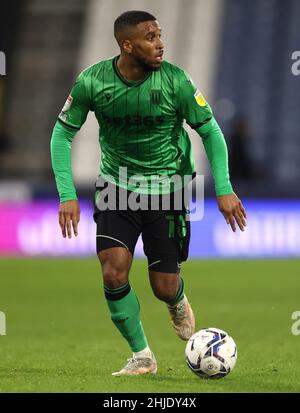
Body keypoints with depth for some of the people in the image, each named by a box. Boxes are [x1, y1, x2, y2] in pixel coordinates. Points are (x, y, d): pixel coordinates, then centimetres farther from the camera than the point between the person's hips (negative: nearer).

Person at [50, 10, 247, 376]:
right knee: (113, 273, -15)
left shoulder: (175, 81, -16)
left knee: (164, 288, 0)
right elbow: (62, 133, -2)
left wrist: (224, 189, -12)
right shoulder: (92, 82, -14)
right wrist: (67, 195, -10)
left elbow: (211, 132, -5)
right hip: (116, 186, 1)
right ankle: (142, 357, 4)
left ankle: (178, 302, 40)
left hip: (166, 190, -1)